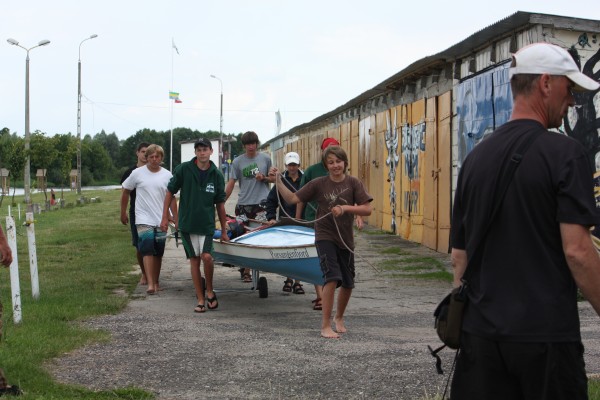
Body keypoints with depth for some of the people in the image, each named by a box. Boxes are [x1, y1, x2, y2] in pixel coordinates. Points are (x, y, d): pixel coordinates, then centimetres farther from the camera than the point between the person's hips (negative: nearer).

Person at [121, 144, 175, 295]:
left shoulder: (167, 175, 3)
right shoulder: (137, 173, -2)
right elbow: (125, 192, 8)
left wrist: (176, 219, 7)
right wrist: (123, 213, 10)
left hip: (161, 220, 3)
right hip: (144, 220, -3)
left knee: (158, 253, 9)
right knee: (147, 250, -15)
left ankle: (156, 282, 23)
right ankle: (150, 284, -20)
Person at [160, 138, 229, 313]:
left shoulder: (217, 175, -1)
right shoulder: (183, 169, -5)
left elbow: (220, 204, 6)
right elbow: (170, 193, 4)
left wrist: (224, 230, 8)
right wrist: (165, 217, 1)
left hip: (207, 224, 0)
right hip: (187, 223, 0)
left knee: (206, 256, -17)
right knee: (194, 261, 4)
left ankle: (210, 291, 6)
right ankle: (201, 299, 13)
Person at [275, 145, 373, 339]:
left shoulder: (353, 183, -4)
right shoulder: (319, 184, -5)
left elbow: (367, 209, -12)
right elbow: (292, 198, -5)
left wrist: (345, 208, -25)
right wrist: (278, 181, -15)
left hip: (345, 238, 3)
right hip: (325, 237, -3)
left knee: (348, 283, 13)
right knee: (332, 277, -20)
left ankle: (339, 318, 39)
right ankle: (325, 326, -14)